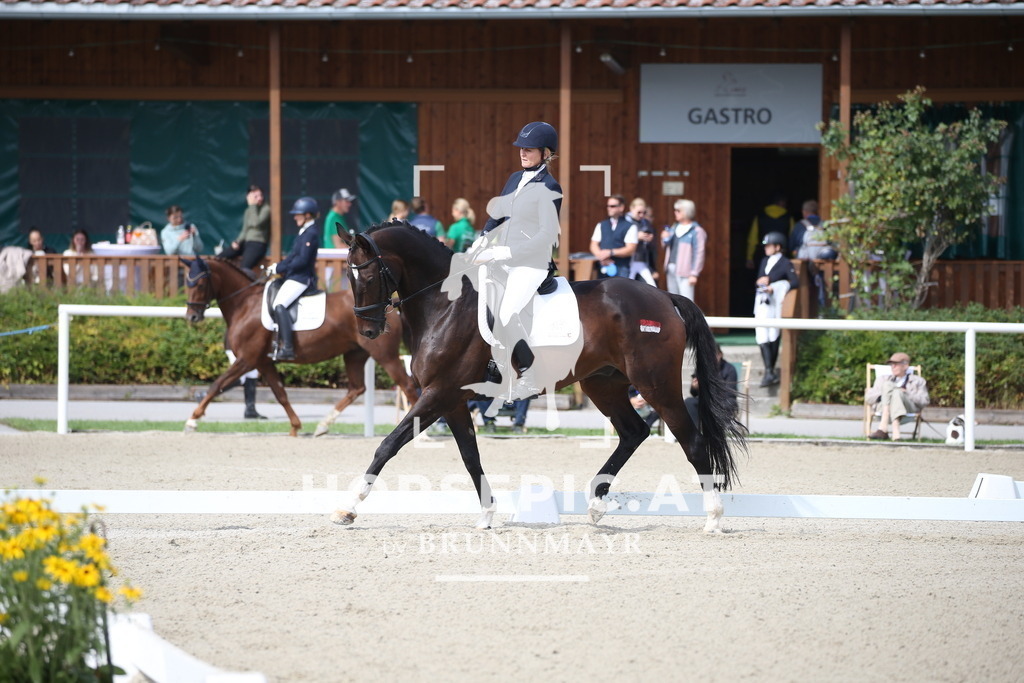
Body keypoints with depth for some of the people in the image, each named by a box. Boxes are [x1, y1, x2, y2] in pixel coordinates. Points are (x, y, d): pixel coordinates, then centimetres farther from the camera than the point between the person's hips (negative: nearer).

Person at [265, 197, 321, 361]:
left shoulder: (311, 233, -14)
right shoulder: (304, 232, 17)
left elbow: (302, 260, -20)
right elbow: (293, 255, 20)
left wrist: (279, 269, -15)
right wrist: (277, 266, 6)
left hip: (302, 278, -11)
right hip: (295, 276, 11)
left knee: (279, 305, -24)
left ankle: (287, 348, -29)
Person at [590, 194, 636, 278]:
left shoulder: (630, 227, 2)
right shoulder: (601, 225, 16)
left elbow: (630, 249, -7)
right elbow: (593, 245, 10)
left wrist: (610, 252, -16)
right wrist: (601, 255, -12)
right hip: (603, 269, 4)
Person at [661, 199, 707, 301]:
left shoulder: (696, 231, -9)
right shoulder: (674, 227, 16)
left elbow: (699, 254, -13)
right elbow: (667, 246, 25)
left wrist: (694, 274, -18)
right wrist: (665, 239, 1)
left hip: (684, 272, -8)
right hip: (671, 269, 8)